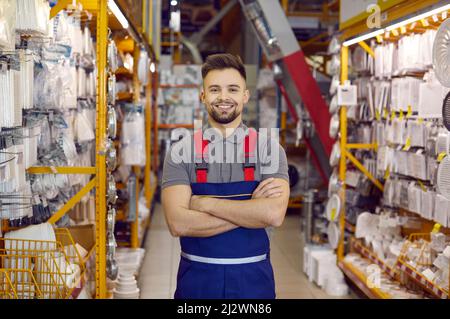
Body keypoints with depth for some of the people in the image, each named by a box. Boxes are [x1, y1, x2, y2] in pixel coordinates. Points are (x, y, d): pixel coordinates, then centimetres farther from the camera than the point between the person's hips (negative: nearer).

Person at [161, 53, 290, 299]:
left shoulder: (269, 148, -4)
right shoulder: (181, 151, -4)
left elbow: (274, 214, -19)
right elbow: (178, 223, -16)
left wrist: (205, 203, -16)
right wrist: (252, 209, -18)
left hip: (253, 278, 1)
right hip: (197, 278, 0)